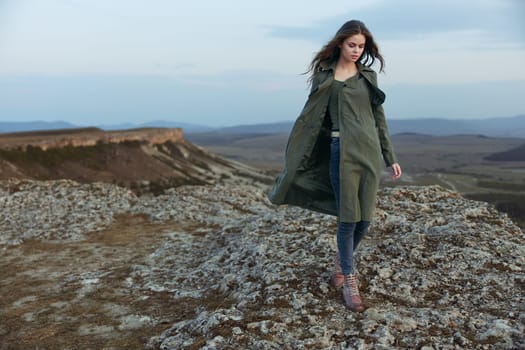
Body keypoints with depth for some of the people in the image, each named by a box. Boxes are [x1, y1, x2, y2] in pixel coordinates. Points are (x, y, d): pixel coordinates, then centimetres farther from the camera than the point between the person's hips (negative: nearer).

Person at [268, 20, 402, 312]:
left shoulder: (368, 75, 13)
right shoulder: (325, 76, 3)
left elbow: (379, 118, 15)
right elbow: (309, 118, 3)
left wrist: (391, 157, 13)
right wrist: (293, 160, 0)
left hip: (369, 153, 4)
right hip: (342, 153, -4)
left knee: (364, 219, 6)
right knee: (348, 219, -2)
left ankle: (341, 263, 32)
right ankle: (350, 281, 14)